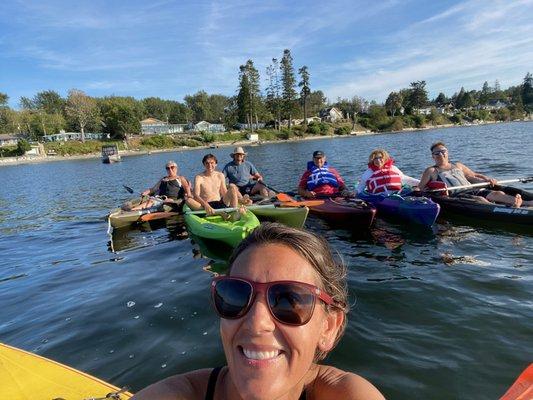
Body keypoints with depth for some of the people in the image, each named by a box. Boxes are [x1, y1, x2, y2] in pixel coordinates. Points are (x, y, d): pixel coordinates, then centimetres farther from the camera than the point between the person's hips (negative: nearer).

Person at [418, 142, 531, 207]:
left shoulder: (458, 166, 29)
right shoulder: (431, 171, 13)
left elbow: (473, 176, 28)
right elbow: (419, 189, 5)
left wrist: (487, 180, 6)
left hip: (473, 190, 6)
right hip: (456, 196, -6)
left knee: (497, 193, -22)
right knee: (480, 200, -34)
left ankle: (526, 203, -45)